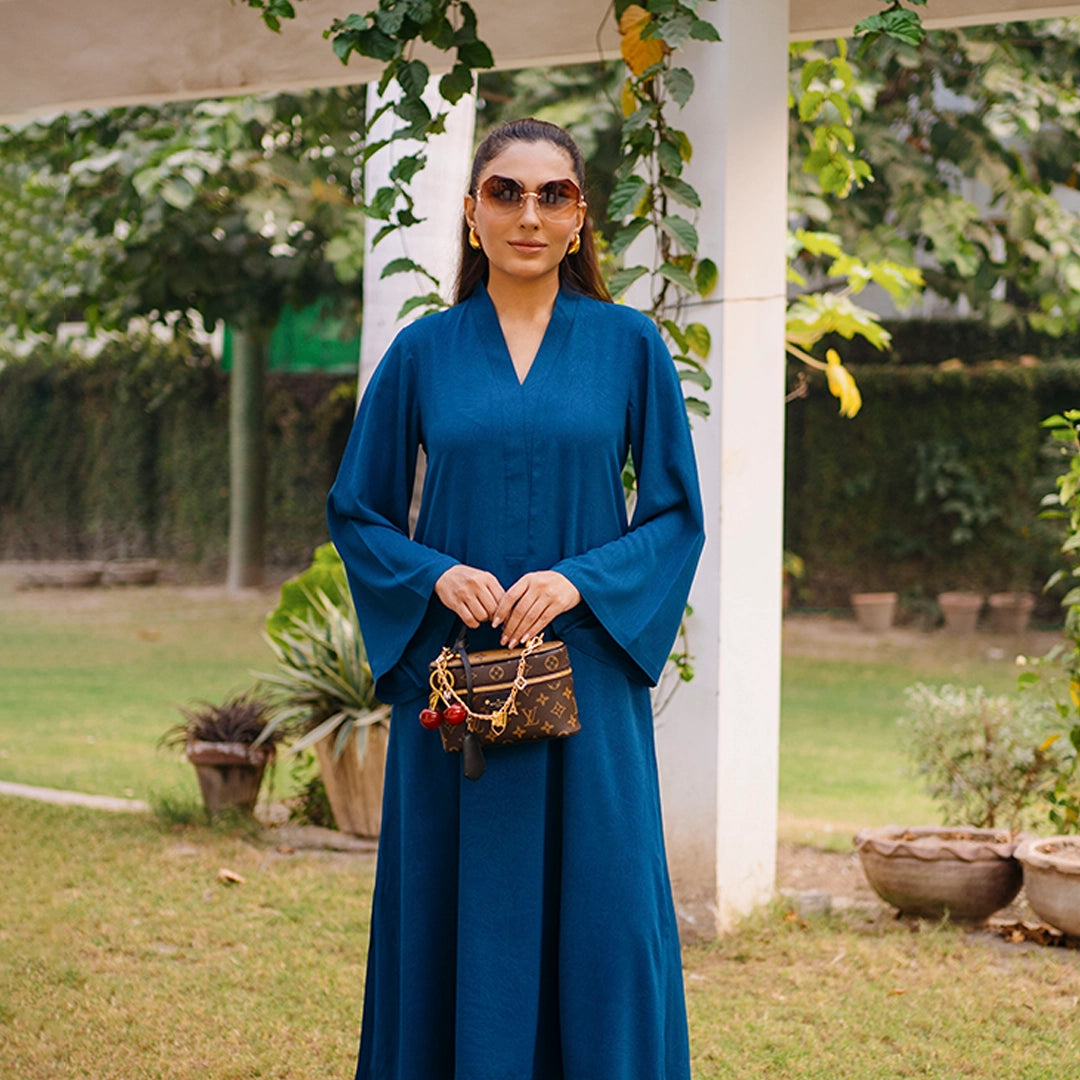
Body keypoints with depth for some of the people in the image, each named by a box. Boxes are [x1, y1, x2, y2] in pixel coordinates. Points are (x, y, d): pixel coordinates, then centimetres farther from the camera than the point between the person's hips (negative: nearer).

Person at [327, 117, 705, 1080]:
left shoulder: (628, 344, 4)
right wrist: (436, 575, -10)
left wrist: (581, 580, -13)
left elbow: (678, 513, 4)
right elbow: (356, 512, 9)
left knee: (597, 920, 0)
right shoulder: (423, 352, 6)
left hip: (586, 679, -1)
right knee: (457, 920, 4)